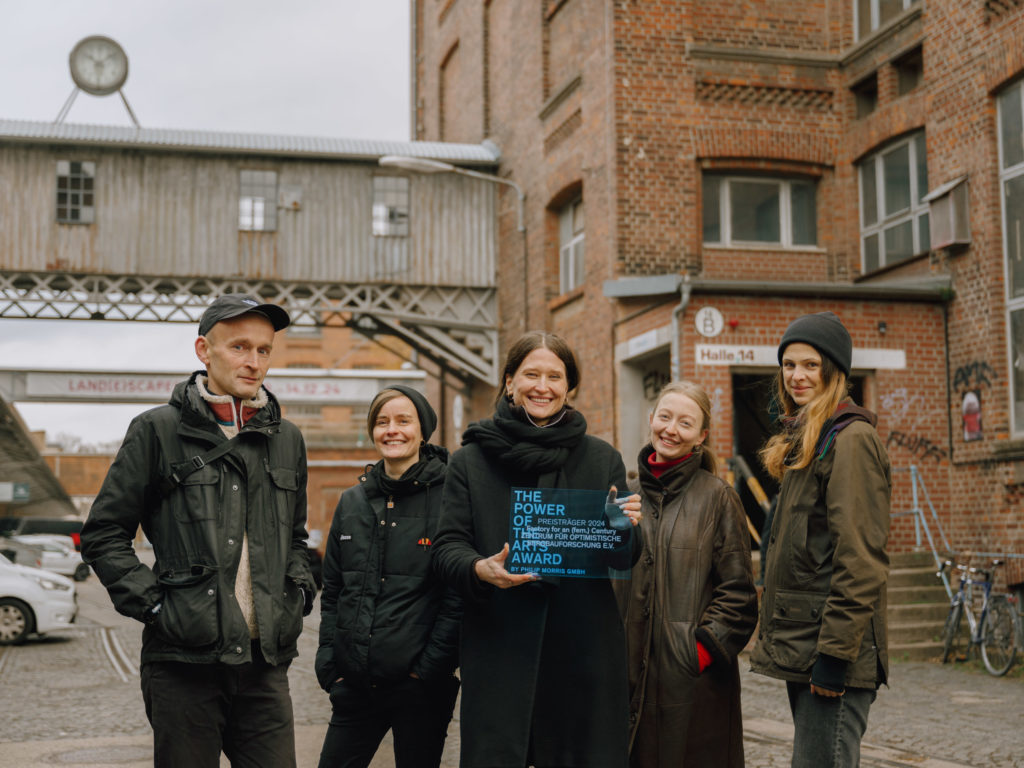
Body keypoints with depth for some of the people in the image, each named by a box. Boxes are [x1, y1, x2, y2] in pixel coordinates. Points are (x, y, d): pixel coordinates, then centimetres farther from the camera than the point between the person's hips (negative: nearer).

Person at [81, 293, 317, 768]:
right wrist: (150, 602, -8)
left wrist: (298, 591, 10)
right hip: (184, 661, -3)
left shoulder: (286, 439, 13)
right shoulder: (158, 431, 0)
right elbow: (103, 534, 2)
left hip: (266, 660, 4)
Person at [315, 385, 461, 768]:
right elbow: (333, 591, 15)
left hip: (419, 689, -4)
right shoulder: (352, 502, 11)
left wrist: (429, 668, -12)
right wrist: (329, 665, 6)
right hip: (354, 685, 5)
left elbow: (458, 596, -8)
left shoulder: (446, 497, -5)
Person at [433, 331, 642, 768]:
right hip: (499, 652, -1)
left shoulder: (602, 460, 10)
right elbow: (448, 547, 3)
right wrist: (479, 569, -18)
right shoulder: (471, 460, 6)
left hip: (584, 650, 1)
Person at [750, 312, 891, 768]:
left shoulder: (851, 439, -11)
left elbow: (861, 558, -18)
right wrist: (785, 642, 18)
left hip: (833, 648, -10)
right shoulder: (804, 441, 19)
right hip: (801, 646, 10)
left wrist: (836, 652, -21)